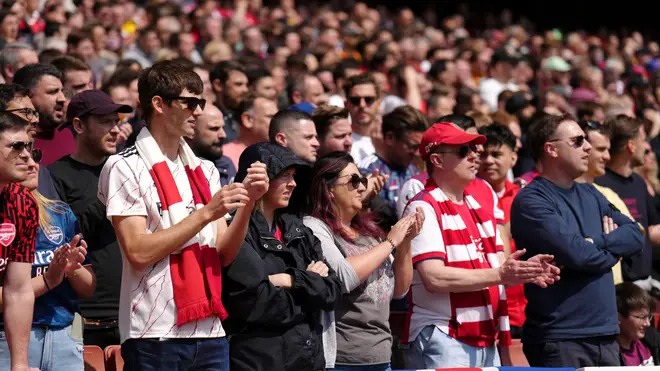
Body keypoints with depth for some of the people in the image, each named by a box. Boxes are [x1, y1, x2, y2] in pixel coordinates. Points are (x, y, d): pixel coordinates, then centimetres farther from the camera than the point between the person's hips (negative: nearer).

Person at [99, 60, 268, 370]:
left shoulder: (205, 170, 15)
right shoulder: (125, 167, -3)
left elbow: (225, 254, 11)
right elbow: (138, 252, -13)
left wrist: (247, 204, -4)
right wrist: (206, 213, -14)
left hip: (211, 332, 5)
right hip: (155, 335, -5)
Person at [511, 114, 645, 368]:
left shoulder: (590, 195, 16)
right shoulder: (531, 201, -9)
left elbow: (635, 235, 8)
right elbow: (576, 254, -19)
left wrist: (598, 243, -11)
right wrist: (612, 251, 0)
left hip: (605, 334, 7)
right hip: (558, 339, -7)